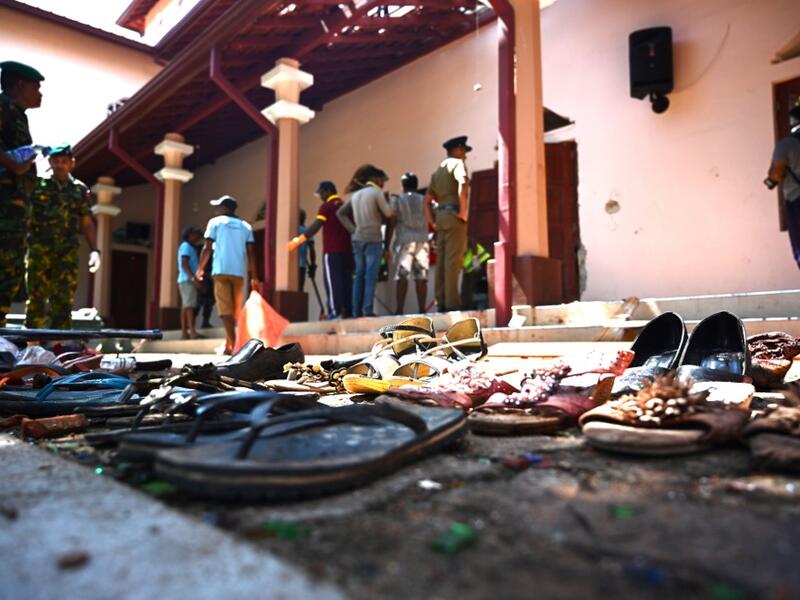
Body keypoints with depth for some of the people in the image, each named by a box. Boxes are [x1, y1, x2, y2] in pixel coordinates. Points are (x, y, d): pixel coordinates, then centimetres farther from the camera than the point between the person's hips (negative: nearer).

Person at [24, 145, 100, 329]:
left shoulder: (80, 190, 13)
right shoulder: (37, 186, 9)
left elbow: (87, 224, 13)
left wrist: (94, 249, 4)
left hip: (68, 251, 1)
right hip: (40, 247, -1)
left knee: (63, 300, -2)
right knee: (37, 296, -4)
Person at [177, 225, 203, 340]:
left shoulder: (190, 248, 24)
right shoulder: (186, 246, -6)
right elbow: (184, 264, -17)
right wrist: (194, 278, -26)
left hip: (187, 280, 10)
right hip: (187, 280, -10)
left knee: (185, 307, 3)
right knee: (190, 305, -17)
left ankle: (184, 333, -1)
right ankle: (193, 332, -26)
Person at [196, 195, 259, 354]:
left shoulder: (216, 222, 7)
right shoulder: (245, 226, 15)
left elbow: (207, 248, 1)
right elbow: (251, 253, 8)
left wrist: (200, 268, 13)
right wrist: (254, 277, 9)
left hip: (221, 270, -3)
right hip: (239, 272, 3)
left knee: (225, 308, -6)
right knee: (235, 310, 12)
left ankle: (234, 345, -18)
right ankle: (228, 345, 18)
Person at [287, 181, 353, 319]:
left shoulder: (326, 207, -3)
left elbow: (315, 227, -12)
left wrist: (298, 241, -10)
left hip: (332, 250, -6)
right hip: (347, 250, 6)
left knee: (332, 280, -6)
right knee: (346, 280, 5)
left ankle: (335, 311, -11)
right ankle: (348, 311, 3)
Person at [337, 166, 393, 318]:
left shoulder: (355, 195, 16)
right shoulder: (377, 193, -3)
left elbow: (340, 213, 15)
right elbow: (389, 214, -5)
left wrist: (352, 229, 9)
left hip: (357, 239, 6)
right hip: (373, 239, -6)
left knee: (359, 275, 8)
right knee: (370, 276, -6)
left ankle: (357, 311, 6)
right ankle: (367, 310, -11)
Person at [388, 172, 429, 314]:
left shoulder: (397, 200, 4)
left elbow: (391, 223, -1)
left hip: (404, 241, -2)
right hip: (422, 241, 2)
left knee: (402, 276, -4)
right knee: (421, 277, 2)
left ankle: (399, 310, -9)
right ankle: (422, 309, 0)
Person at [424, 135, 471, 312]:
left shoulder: (437, 171, 24)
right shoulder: (458, 163, 0)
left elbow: (427, 199, 20)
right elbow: (463, 184, -22)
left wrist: (432, 221, 14)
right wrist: (463, 211, -19)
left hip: (440, 217, 8)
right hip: (454, 216, -8)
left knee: (442, 261, 6)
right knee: (453, 260, -11)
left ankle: (441, 301, 6)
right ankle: (452, 302, -14)